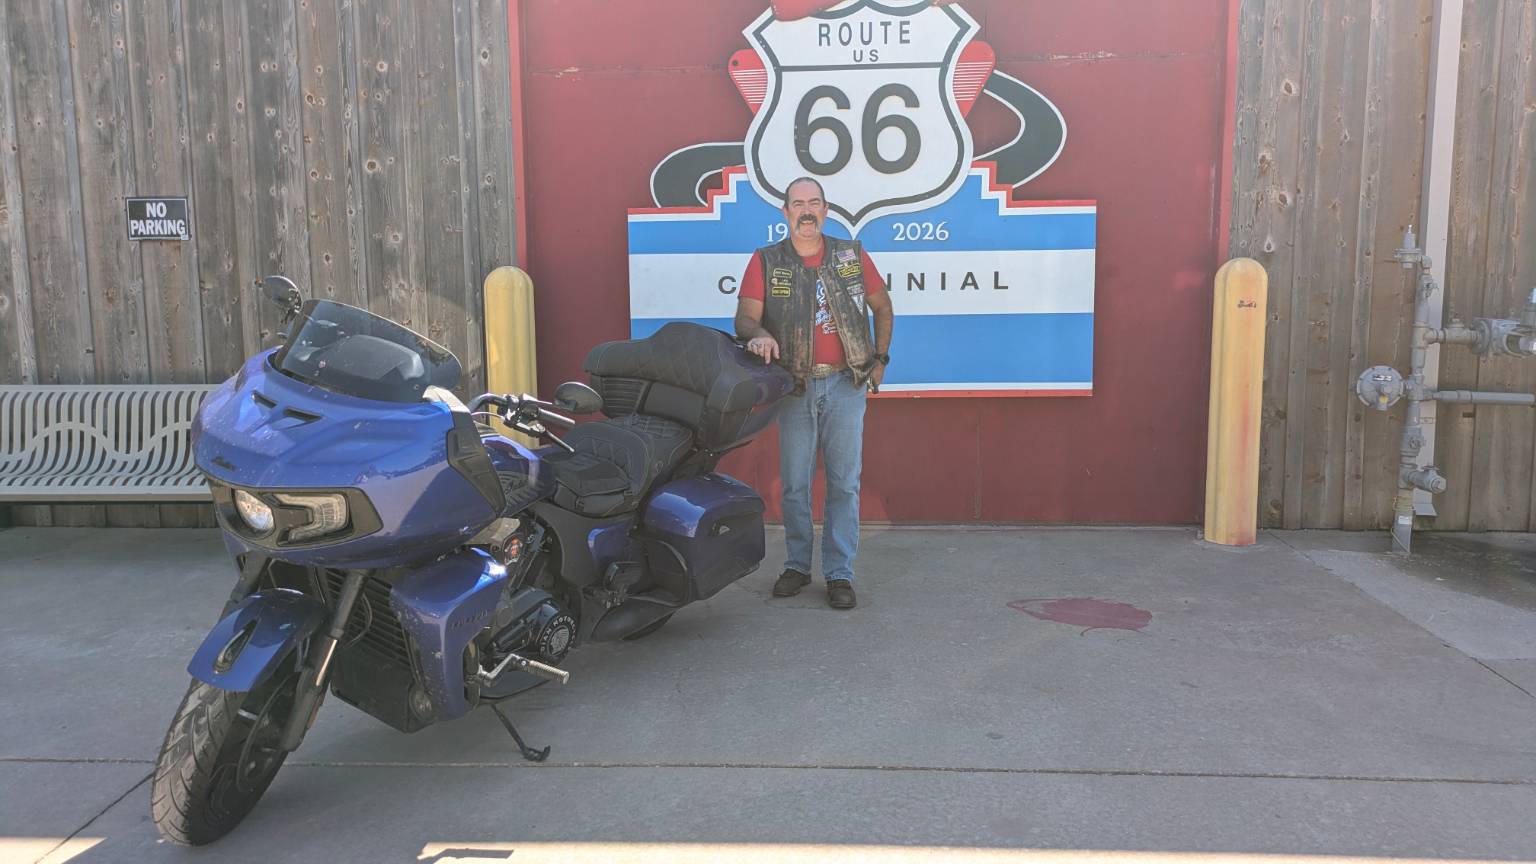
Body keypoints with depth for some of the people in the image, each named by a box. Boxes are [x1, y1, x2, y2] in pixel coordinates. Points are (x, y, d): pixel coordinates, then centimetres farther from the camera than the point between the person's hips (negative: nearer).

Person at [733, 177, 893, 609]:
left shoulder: (851, 256, 6)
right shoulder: (766, 262, 3)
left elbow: (881, 306, 17)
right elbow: (745, 317, -7)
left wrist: (880, 358, 11)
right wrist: (759, 334, -29)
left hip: (846, 383, 0)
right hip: (794, 386, 0)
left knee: (844, 483, 1)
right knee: (794, 484, 6)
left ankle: (839, 573, 8)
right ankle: (797, 565, 20)